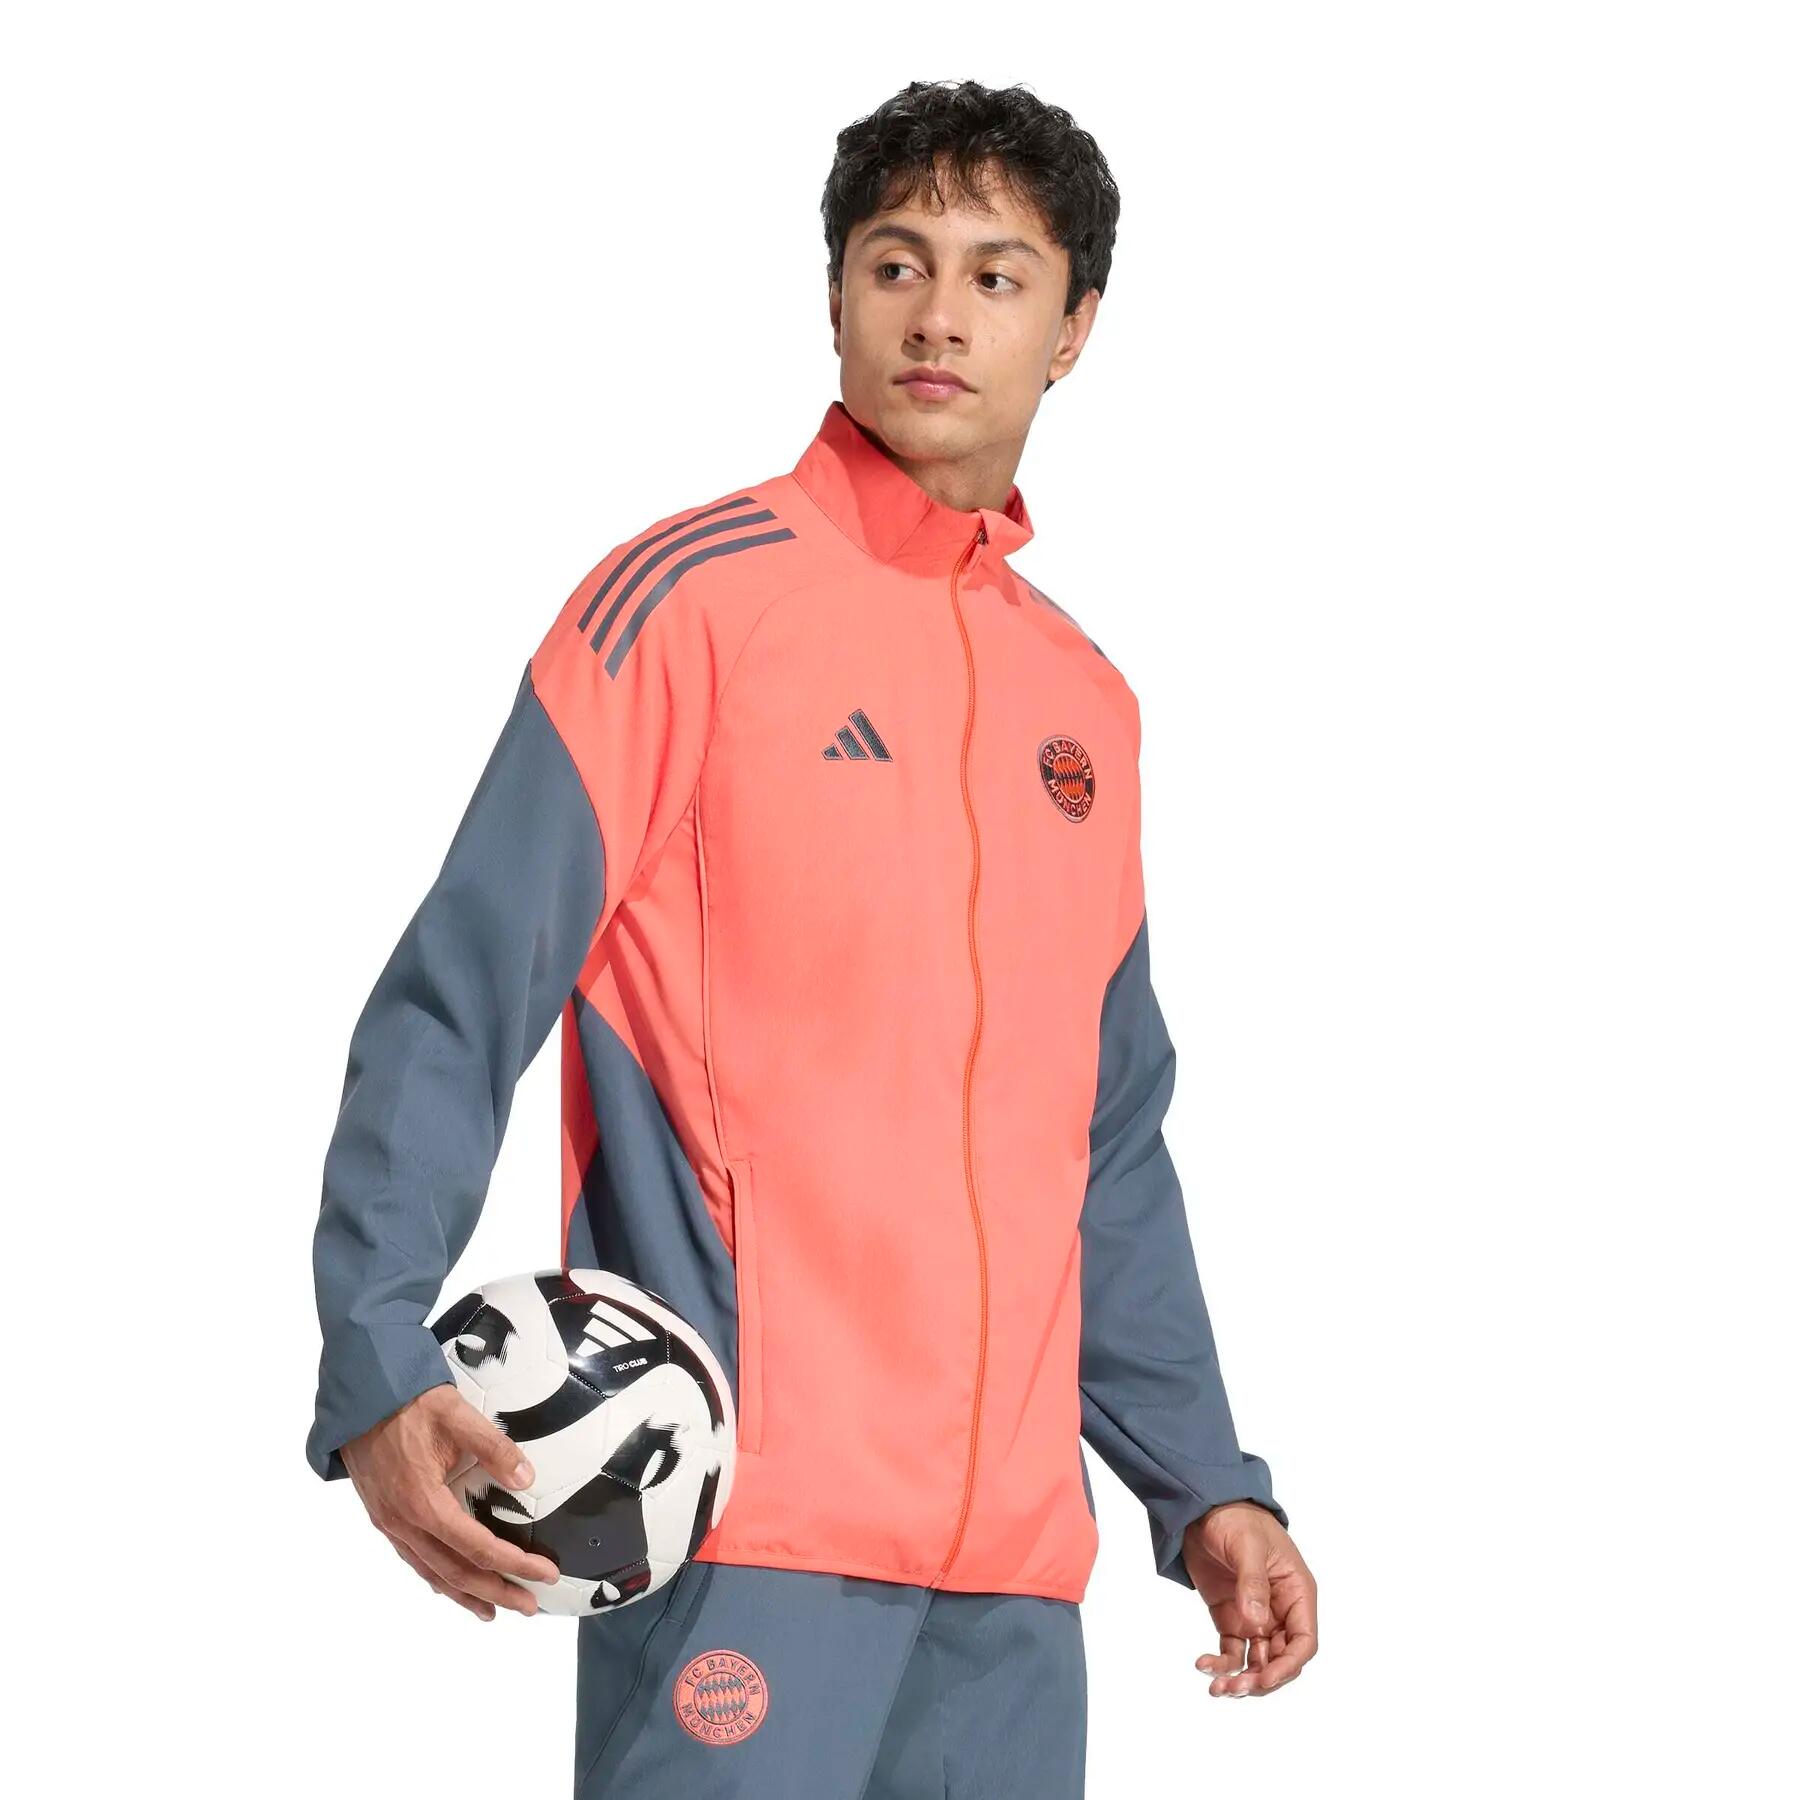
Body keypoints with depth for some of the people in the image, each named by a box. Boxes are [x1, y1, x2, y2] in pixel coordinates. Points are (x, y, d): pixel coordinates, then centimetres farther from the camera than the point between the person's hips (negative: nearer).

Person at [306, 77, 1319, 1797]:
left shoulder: (1086, 704, 17)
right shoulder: (693, 598, -2)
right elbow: (453, 1010, -8)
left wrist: (1205, 1484, 16)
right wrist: (377, 1370, -20)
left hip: (1014, 1557, 6)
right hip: (747, 1527, -6)